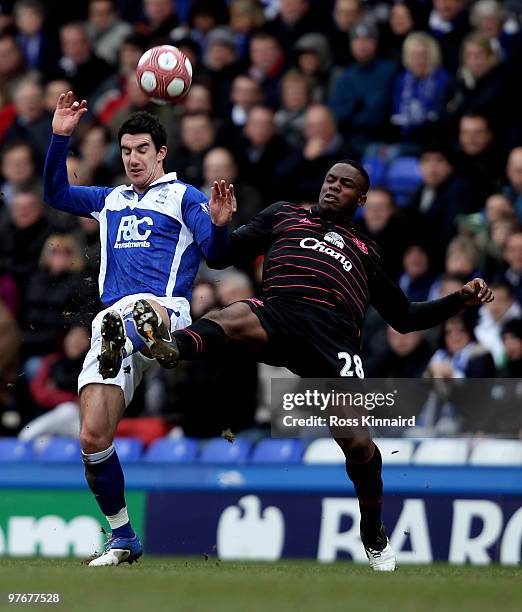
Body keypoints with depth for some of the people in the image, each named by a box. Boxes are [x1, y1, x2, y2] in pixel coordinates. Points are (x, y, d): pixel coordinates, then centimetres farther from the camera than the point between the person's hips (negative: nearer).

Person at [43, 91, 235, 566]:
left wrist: (218, 224, -21)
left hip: (168, 310, -5)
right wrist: (60, 137, 16)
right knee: (93, 437, -7)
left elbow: (215, 254, 1)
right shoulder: (110, 201, 28)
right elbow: (55, 194, 27)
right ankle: (122, 538, 7)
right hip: (111, 320, 5)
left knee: (140, 308, -45)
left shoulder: (184, 197, 11)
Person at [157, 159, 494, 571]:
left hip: (333, 334, 1)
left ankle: (374, 536, 12)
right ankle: (169, 348, -70)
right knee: (231, 318, -38)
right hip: (277, 314, -1)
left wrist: (460, 300, 24)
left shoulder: (365, 251, 35)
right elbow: (221, 256, 27)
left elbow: (404, 318, 36)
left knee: (357, 442, -12)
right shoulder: (284, 215, 32)